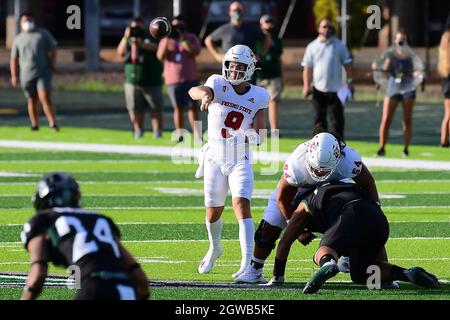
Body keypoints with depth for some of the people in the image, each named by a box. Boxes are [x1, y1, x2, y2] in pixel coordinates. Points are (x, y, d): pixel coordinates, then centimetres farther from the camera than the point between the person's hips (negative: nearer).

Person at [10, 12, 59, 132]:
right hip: (27, 75, 2)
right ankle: (34, 124, 17)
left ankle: (53, 124, -17)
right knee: (32, 101, 6)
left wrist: (52, 65, -5)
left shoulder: (43, 33, 6)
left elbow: (53, 49, 7)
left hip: (43, 73, -2)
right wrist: (14, 75, 4)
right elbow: (14, 58, 11)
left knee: (45, 97, -15)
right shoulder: (18, 39, 10)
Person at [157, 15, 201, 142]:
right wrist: (167, 40, -13)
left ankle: (196, 133, -5)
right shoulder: (165, 40, 10)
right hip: (173, 79, 1)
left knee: (192, 106, -5)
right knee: (178, 107, 3)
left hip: (190, 78, -1)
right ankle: (180, 134, 6)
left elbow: (195, 51, -12)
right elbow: (160, 56, -4)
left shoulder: (191, 38, 5)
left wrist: (183, 38, -18)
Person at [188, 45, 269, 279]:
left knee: (242, 205, -19)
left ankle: (248, 263, -24)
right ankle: (214, 248, 43)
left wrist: (252, 136, -27)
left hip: (240, 160, -1)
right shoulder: (218, 84, -6)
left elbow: (259, 134, -3)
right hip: (215, 158, 1)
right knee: (213, 211, 12)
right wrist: (205, 94, -52)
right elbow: (194, 91, -28)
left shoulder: (258, 96, -1)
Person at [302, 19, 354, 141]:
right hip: (318, 89, 1)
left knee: (337, 119, -2)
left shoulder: (339, 45, 5)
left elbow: (347, 64, 7)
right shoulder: (312, 47, 6)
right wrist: (306, 86, -6)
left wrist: (350, 81, -2)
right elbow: (307, 68, 4)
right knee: (319, 119, 4)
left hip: (335, 89, -1)